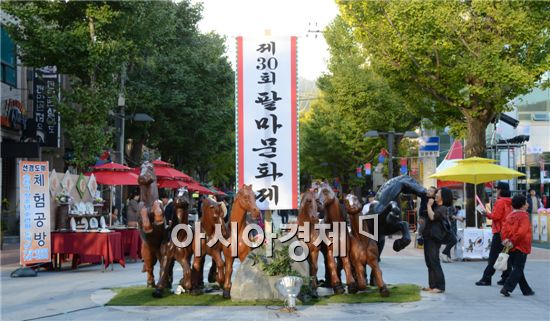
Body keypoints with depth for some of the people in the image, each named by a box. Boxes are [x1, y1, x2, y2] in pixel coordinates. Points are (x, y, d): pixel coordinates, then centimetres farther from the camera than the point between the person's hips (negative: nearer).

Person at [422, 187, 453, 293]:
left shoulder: (443, 208, -10)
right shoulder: (435, 206, 17)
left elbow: (432, 217, -23)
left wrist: (429, 205, -10)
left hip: (434, 239, -9)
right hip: (428, 237, 9)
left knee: (434, 262, -10)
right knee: (429, 263, 10)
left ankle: (440, 286, -9)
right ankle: (432, 285, 14)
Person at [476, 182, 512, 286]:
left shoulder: (500, 202, -13)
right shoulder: (509, 202, 12)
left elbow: (496, 216, -18)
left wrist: (487, 214, -3)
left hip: (499, 232, -8)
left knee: (493, 257, -6)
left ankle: (486, 279, -5)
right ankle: (506, 278, 11)